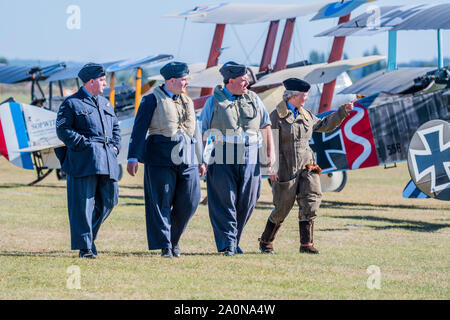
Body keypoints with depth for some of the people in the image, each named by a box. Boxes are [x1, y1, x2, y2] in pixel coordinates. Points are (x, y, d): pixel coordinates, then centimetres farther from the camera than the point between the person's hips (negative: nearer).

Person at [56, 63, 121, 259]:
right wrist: (84, 145, -15)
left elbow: (115, 128, 28)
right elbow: (62, 130, -7)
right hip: (84, 160, -7)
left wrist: (115, 146, 9)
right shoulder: (71, 103, 0)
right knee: (83, 203, -6)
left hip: (107, 159, 7)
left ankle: (88, 234, 25)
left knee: (109, 200, 6)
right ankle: (85, 247, -5)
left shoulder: (105, 104, 22)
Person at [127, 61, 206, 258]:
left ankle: (173, 238, 20)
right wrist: (133, 157, -13)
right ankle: (165, 246, 1)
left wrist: (201, 160, 22)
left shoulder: (187, 102, 18)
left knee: (190, 201, 0)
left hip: (187, 159, 5)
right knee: (161, 203, -4)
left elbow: (195, 131, 23)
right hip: (161, 159, -5)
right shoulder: (153, 100, -1)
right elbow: (139, 130, -5)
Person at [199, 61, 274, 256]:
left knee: (247, 202, 3)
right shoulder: (214, 102, 3)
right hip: (222, 159, -3)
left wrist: (270, 153, 12)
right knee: (224, 203, -5)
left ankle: (234, 240, 19)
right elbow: (202, 131, 4)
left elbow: (265, 126, 18)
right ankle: (227, 244, -2)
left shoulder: (253, 99, 12)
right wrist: (200, 159, -2)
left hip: (249, 159, 3)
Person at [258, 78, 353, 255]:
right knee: (282, 209, 1)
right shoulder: (276, 116, -8)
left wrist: (343, 111, 18)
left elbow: (325, 125, 26)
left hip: (306, 166, 5)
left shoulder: (305, 115, 12)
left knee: (311, 200, -13)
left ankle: (306, 244, -10)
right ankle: (265, 242, 23)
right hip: (285, 170, -5)